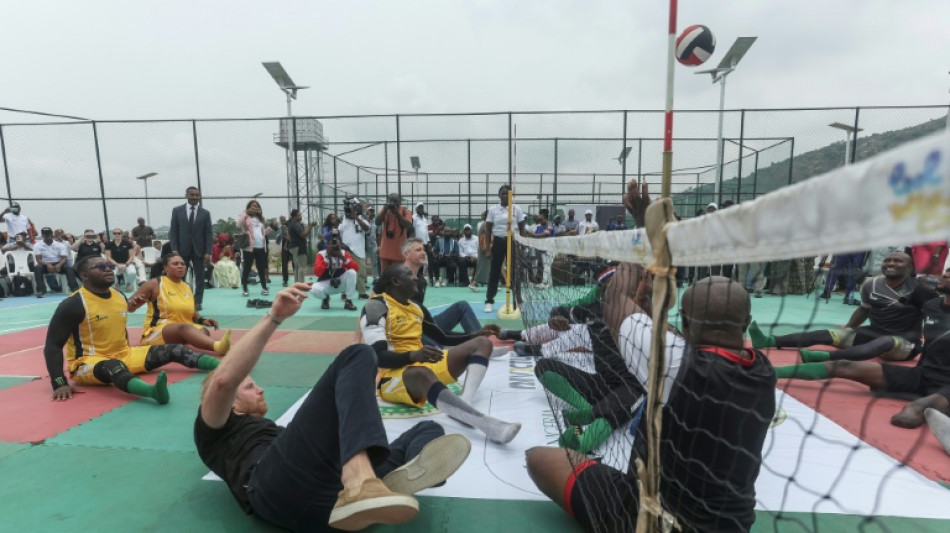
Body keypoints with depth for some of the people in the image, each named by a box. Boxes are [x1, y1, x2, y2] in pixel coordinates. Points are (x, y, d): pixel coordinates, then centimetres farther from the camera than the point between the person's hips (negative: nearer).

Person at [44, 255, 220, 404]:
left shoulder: (120, 296, 5)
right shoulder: (74, 304, -15)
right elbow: (52, 346, -16)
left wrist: (130, 356, 20)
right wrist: (60, 383, -26)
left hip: (124, 355, 8)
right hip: (88, 363, -8)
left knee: (174, 350, -6)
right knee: (113, 366, -41)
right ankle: (153, 391, -72)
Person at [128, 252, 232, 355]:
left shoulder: (187, 287, 15)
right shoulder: (155, 284, 0)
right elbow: (129, 306, 3)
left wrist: (202, 320, 6)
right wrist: (134, 303, -22)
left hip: (184, 330, 6)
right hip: (156, 333, -6)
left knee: (203, 331, -29)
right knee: (184, 327, -39)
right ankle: (216, 346, -70)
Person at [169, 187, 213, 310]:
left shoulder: (205, 213, 3)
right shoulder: (177, 211, 4)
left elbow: (208, 234, 1)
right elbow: (173, 232, 2)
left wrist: (208, 252, -7)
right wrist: (174, 250, -6)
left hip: (199, 250, 0)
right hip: (182, 249, 0)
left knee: (199, 277, 4)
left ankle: (197, 302, 12)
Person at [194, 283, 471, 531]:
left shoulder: (270, 429, 47)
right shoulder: (216, 431, 29)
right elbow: (224, 380, 5)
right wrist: (274, 317, -1)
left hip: (325, 505, 6)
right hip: (280, 488, -6)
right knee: (357, 356, -16)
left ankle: (401, 477, -39)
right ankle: (360, 484, -42)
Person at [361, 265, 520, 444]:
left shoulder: (417, 308, 15)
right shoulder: (376, 306, -9)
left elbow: (444, 338, 23)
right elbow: (378, 356, -19)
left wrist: (475, 335, 9)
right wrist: (413, 355, -35)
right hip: (393, 376, -8)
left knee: (482, 343, -2)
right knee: (421, 374, -44)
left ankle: (464, 404, -29)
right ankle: (487, 424, -52)